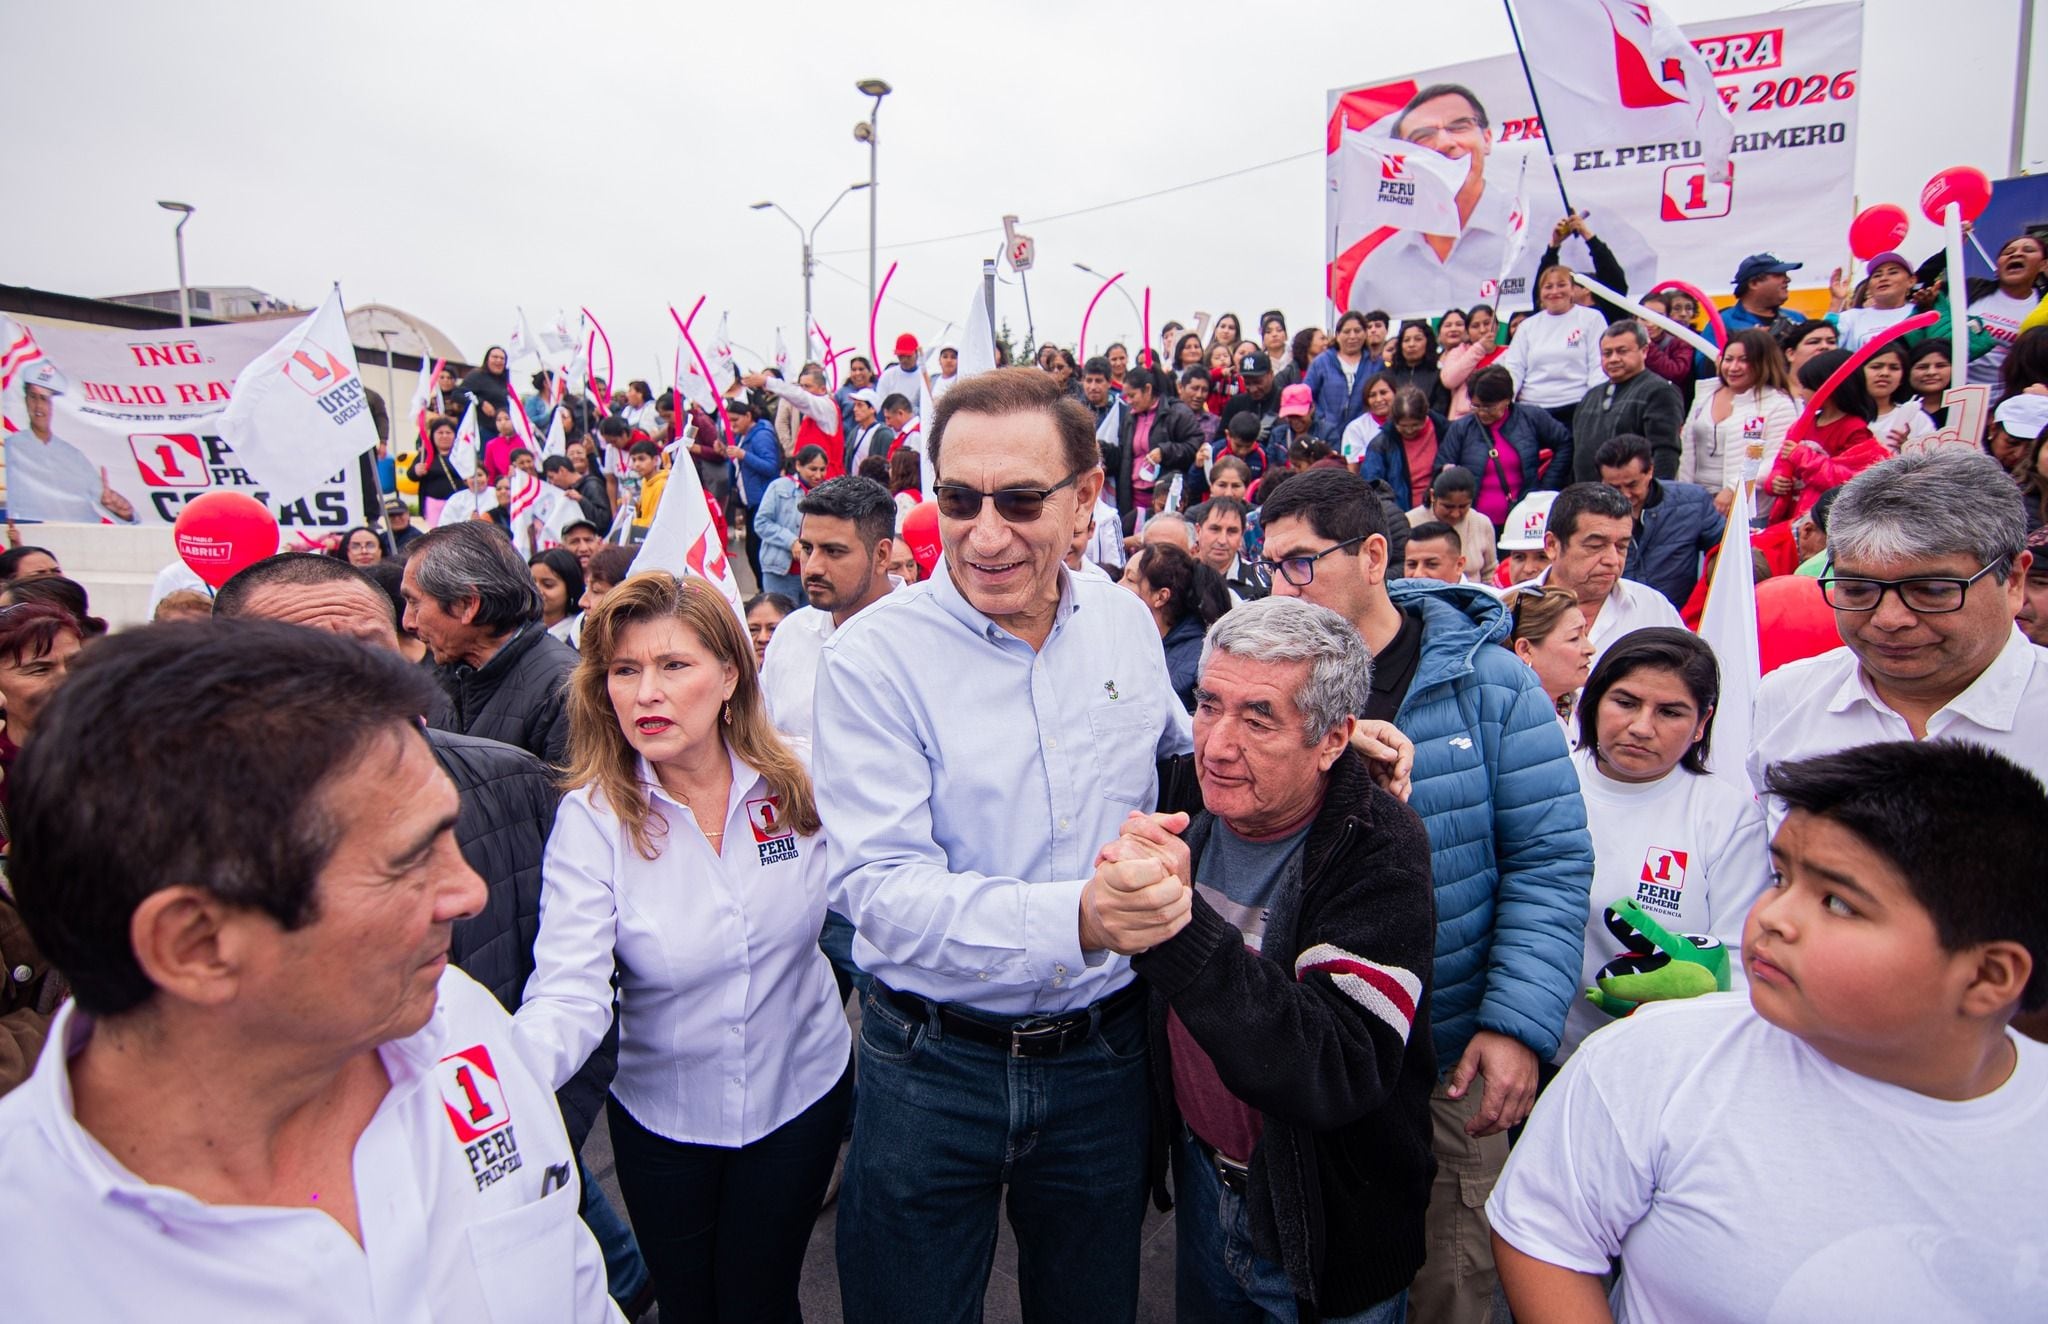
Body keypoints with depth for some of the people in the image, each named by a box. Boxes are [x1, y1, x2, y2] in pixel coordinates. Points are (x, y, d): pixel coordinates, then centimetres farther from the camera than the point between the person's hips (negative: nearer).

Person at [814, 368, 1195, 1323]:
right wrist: (1075, 917, -40)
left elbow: (1181, 753, 17)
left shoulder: (1126, 621, -3)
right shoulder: (873, 656, -17)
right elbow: (881, 892, -24)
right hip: (934, 1062, -3)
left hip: (1103, 1055, 4)